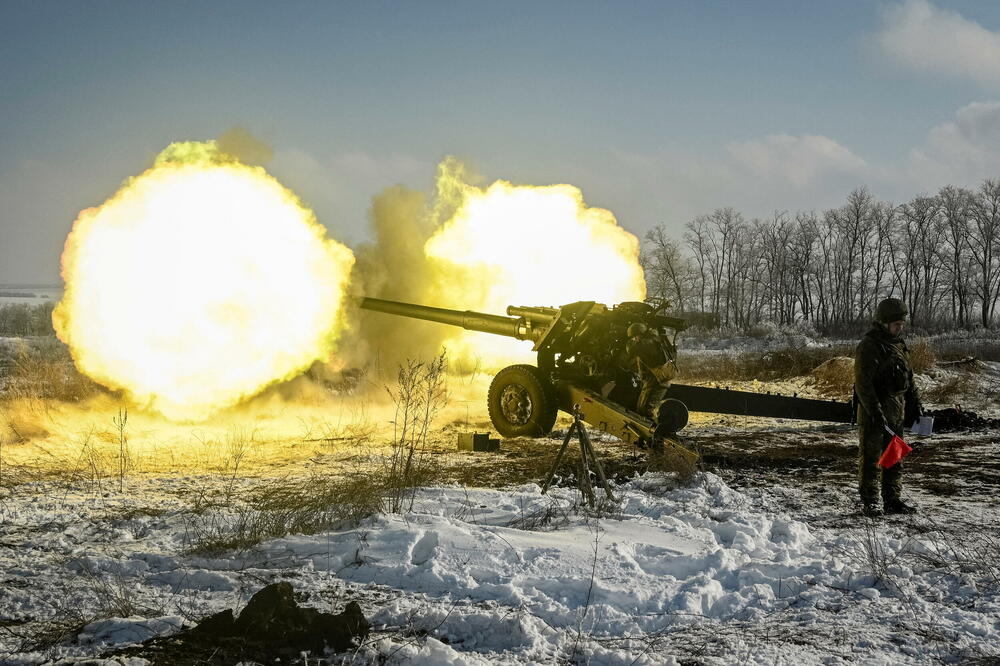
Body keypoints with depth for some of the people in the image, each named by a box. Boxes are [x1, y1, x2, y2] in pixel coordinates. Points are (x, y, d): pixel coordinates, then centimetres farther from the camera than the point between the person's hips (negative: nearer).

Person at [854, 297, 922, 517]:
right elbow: (863, 383, -19)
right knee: (870, 457, -1)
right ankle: (869, 501, 6)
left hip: (896, 410, 8)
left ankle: (892, 499, 22)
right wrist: (875, 412, -24)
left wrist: (914, 404, 16)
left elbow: (908, 376, 22)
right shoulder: (869, 346, -14)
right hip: (873, 411, -8)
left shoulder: (899, 344, 13)